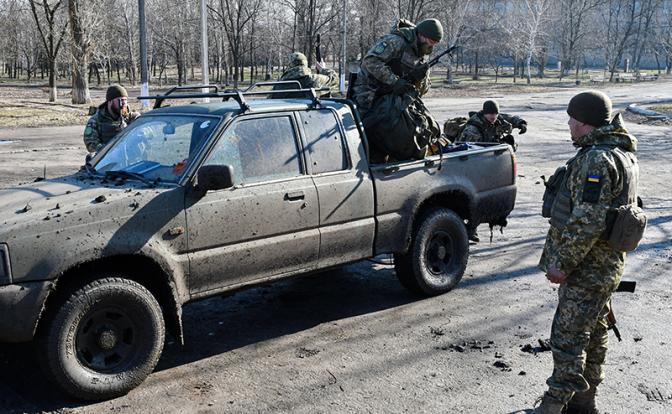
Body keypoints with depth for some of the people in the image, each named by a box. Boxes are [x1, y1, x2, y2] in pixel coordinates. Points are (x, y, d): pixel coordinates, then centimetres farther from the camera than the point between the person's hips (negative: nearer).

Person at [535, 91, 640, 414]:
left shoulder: (596, 160, -21)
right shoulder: (621, 154, 12)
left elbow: (586, 221, -27)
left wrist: (562, 262, -19)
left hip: (587, 269, -11)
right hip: (606, 264, 11)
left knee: (568, 338, -4)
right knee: (593, 334, 18)